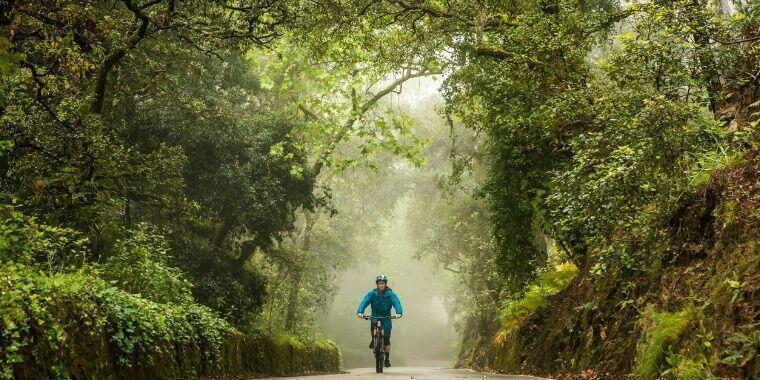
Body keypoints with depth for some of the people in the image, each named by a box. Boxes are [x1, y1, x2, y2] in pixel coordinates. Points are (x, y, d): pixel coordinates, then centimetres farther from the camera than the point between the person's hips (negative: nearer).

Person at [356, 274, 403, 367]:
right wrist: (360, 312, -38)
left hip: (386, 317, 0)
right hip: (375, 316, 0)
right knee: (373, 323, -35)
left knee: (386, 339, -4)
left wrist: (399, 313, -43)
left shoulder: (391, 294, -7)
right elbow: (364, 302, -18)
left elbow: (396, 303, -22)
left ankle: (387, 359, 14)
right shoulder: (372, 294, -5)